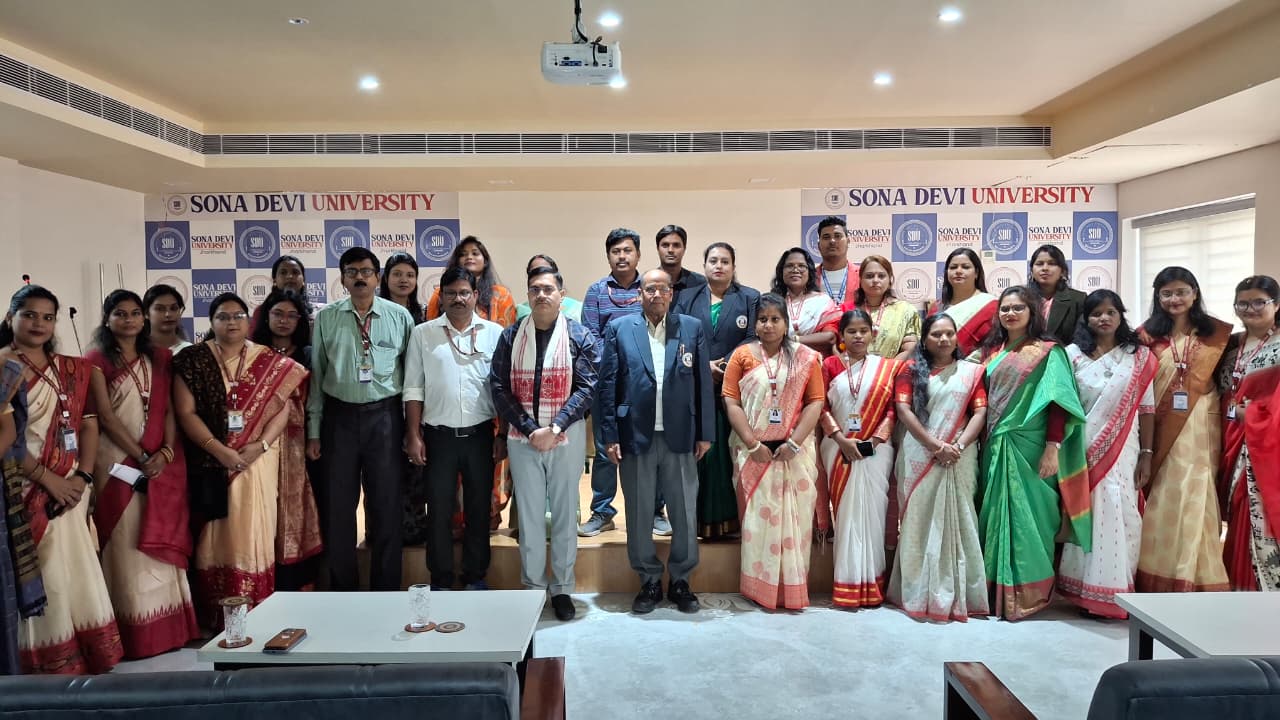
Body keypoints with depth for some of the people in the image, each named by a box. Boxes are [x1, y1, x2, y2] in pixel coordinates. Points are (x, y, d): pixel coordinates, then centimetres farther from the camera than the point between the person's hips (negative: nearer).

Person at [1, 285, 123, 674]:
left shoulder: (72, 369, 13)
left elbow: (88, 424, 9)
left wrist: (82, 477, -4)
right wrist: (48, 478, -15)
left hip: (70, 493, 5)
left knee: (79, 577, 7)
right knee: (37, 583, -1)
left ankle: (87, 661, 16)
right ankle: (50, 666, 9)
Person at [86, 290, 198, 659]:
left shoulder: (160, 358, 12)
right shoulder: (96, 361, 0)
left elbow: (170, 410, 5)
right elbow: (105, 416, -7)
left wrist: (165, 452, -9)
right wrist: (141, 456, -13)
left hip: (164, 462, 4)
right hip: (119, 463, -4)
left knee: (163, 541, 6)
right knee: (128, 545, -2)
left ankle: (169, 624, 13)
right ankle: (137, 631, 4)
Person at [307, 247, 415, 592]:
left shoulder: (400, 316, 1)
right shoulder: (326, 318, 3)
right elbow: (316, 376, 5)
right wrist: (314, 431, 3)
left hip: (385, 415, -1)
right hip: (339, 415, 1)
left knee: (386, 505, 7)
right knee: (337, 505, 9)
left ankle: (386, 588, 22)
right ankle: (341, 587, 26)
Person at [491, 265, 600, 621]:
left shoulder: (581, 336, -1)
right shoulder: (511, 336, 4)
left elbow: (586, 388, -7)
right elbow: (499, 387, -1)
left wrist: (554, 429, -15)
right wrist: (529, 429, -12)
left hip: (566, 436, -1)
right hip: (522, 437, 1)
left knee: (565, 512, 7)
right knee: (528, 513, 7)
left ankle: (562, 588, 19)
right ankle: (533, 587, 19)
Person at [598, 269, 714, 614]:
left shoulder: (692, 328, 5)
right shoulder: (619, 329, 3)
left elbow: (703, 382, 4)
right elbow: (608, 384, 1)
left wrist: (705, 433, 2)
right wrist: (610, 436, -4)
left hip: (680, 437, 0)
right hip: (635, 436, 0)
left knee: (685, 513, 7)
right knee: (638, 515, 9)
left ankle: (681, 580, 25)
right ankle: (649, 581, 25)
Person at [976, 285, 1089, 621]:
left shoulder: (1048, 352, -3)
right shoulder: (991, 351, 13)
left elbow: (1057, 403, -10)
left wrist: (1052, 448, -17)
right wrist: (984, 442, 7)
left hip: (1029, 448, -5)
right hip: (995, 447, 5)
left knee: (1026, 515, -3)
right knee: (997, 514, 9)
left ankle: (1027, 594, 6)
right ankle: (997, 590, 18)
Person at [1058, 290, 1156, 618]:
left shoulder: (1139, 357, 5)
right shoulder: (1073, 355, 3)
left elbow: (1147, 409, 3)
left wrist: (1146, 454, -1)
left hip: (1122, 450, 1)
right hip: (1084, 450, 0)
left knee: (1119, 515, -2)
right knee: (1087, 515, 2)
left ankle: (1117, 590, 11)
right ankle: (1089, 590, 11)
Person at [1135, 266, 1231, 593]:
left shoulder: (1216, 333, 6)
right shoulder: (1147, 335, 5)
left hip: (1200, 431, 0)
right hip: (1160, 431, 0)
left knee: (1195, 503, 0)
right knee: (1161, 505, 3)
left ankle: (1195, 582, 10)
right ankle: (1157, 582, 12)